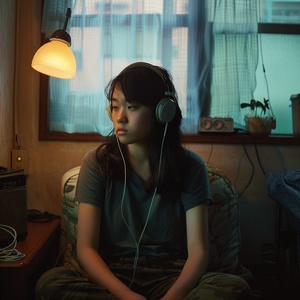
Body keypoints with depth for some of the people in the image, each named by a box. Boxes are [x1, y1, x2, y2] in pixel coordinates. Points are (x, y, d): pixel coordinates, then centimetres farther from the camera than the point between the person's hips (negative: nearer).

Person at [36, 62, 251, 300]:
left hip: (172, 276, 0)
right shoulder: (97, 162, -3)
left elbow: (198, 251, -8)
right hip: (112, 274, 1)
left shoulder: (190, 166, -2)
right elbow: (86, 248, -8)